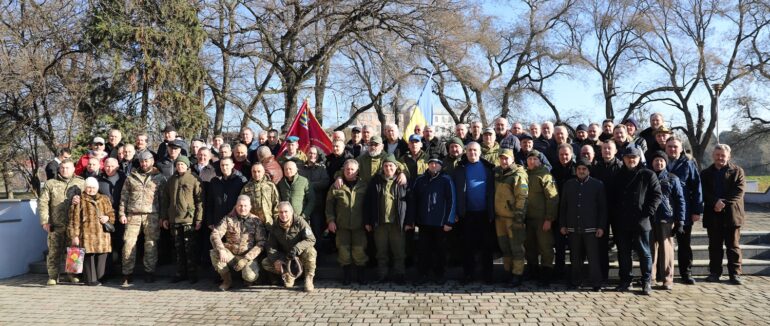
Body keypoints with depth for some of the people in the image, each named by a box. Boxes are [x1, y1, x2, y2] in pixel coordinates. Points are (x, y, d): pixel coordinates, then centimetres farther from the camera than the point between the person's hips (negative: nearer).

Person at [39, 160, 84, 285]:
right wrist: (44, 221, -3)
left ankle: (74, 274, 16)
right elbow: (43, 202, 5)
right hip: (56, 225, 0)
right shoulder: (50, 184, 9)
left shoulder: (81, 183, 10)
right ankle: (53, 276, 9)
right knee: (54, 251, 0)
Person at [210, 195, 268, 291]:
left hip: (249, 257, -2)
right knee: (214, 253, -25)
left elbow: (261, 243, -8)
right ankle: (227, 280, -4)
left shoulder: (256, 221, -2)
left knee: (249, 276, -30)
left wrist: (246, 259, -18)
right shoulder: (228, 218, 3)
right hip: (230, 255, 2)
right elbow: (215, 234, -6)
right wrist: (221, 250, -26)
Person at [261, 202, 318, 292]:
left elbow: (311, 239, -24)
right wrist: (276, 260, -20)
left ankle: (308, 280, -18)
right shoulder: (275, 227, -3)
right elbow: (271, 246, -1)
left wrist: (296, 248, -39)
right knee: (265, 263, -15)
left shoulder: (300, 222, -16)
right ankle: (287, 275, 5)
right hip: (284, 257, 4)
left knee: (310, 251, -37)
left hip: (300, 255, -4)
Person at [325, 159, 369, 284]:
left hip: (359, 226, 0)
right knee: (344, 251, 3)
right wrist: (330, 220, -2)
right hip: (342, 226, 0)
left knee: (359, 250, -2)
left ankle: (361, 276, 14)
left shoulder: (363, 186, 5)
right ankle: (346, 276, 17)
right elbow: (329, 204, 6)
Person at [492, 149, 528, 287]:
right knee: (504, 246, 13)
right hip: (499, 216, 7)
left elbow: (522, 197, -15)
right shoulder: (497, 172, 12)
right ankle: (508, 272, 24)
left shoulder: (518, 175, -11)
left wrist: (519, 215, -20)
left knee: (516, 247, -2)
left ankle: (517, 275, 5)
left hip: (512, 217, -7)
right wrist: (493, 213, 20)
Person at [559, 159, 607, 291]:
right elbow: (563, 206, 11)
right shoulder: (568, 185, 9)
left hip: (591, 228, -3)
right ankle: (575, 281, 19)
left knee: (593, 257, -4)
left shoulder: (598, 185, 2)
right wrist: (562, 225, 6)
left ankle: (595, 283, 4)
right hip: (573, 227, 3)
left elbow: (603, 207, 1)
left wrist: (601, 226, -5)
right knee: (575, 257, 9)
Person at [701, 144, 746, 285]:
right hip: (713, 215, 2)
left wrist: (723, 202, -18)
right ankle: (714, 272, 14)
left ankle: (735, 274, 9)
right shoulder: (706, 173, 11)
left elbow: (739, 191, -7)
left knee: (733, 246, 3)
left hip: (732, 215, -2)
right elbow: (704, 192, 0)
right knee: (714, 246, 7)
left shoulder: (737, 171, 4)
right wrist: (715, 202, -18)